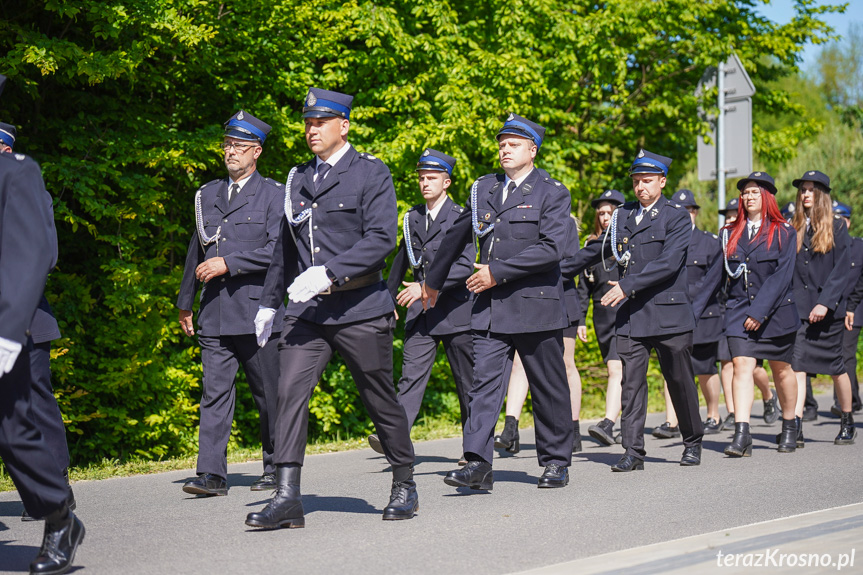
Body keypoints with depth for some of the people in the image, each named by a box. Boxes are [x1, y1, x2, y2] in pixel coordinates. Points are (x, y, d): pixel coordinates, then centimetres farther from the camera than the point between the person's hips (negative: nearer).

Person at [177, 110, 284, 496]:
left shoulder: (274, 195, 1)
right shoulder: (207, 194, 17)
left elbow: (278, 250, -10)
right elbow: (196, 250, 23)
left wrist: (228, 263, -15)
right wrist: (185, 301, 24)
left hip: (258, 309, -4)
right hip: (215, 313, 4)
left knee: (268, 394, 5)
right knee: (215, 391, -4)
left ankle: (276, 468, 19)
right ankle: (212, 473, -6)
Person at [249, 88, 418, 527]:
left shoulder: (371, 174, -3)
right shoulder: (298, 179, 15)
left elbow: (381, 239, -14)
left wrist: (329, 272, -23)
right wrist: (269, 301, 25)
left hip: (360, 309, -4)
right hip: (306, 309, 4)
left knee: (380, 401, 6)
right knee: (290, 391, -11)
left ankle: (405, 486, 25)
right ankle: (287, 497, -12)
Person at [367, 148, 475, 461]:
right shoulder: (413, 217, 12)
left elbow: (466, 265, -17)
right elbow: (402, 259, 26)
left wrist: (427, 286, -25)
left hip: (455, 311, -4)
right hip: (420, 311, 4)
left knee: (467, 382, 6)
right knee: (411, 374, -11)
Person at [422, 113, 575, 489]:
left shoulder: (552, 193, -2)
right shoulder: (484, 189, 13)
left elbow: (550, 249, -15)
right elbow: (457, 236, 26)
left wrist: (498, 271, -17)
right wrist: (433, 281, 34)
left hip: (536, 307, -4)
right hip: (490, 308, 4)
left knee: (548, 389, 6)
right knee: (483, 381, -7)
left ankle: (556, 462, 19)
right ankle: (478, 464, -12)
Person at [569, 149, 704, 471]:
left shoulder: (677, 217, -3)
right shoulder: (623, 216, 13)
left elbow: (669, 263, -15)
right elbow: (599, 251, 28)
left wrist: (628, 285, -21)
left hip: (669, 314, -4)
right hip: (631, 316, 4)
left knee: (680, 381, 6)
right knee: (631, 382, -3)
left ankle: (692, 442, 24)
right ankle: (633, 452, -3)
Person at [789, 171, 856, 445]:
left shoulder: (837, 229, 1)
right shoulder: (794, 230, 11)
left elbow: (841, 271, -6)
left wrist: (825, 303, -16)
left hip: (828, 309, -2)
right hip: (799, 308, 2)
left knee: (835, 366, 6)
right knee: (797, 365, -10)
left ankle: (847, 424, 23)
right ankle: (795, 428, -16)